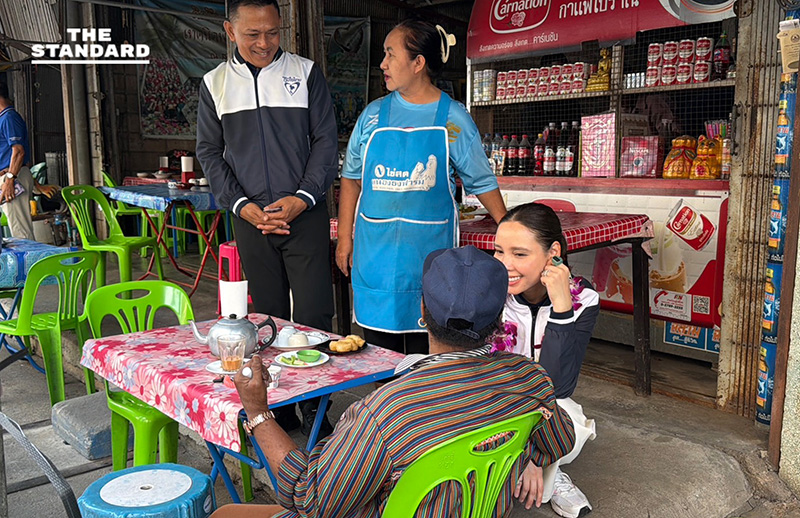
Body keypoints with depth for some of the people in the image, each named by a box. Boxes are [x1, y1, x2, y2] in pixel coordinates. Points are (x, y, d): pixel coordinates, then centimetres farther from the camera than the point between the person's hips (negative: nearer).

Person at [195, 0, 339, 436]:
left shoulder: (306, 73, 4)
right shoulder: (215, 84, 9)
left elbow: (325, 141, 2)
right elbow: (210, 153, 10)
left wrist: (301, 197, -10)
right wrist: (241, 205, -4)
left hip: (305, 214, -2)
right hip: (250, 217, 2)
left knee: (314, 314, -4)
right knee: (268, 316, 8)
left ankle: (314, 407, 7)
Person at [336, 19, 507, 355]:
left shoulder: (453, 118, 0)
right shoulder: (374, 114, 7)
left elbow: (481, 182, 6)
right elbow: (352, 178, 12)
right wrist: (345, 238, 8)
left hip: (429, 253, -2)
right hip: (375, 250, 3)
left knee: (425, 351, 1)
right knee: (378, 348, 7)